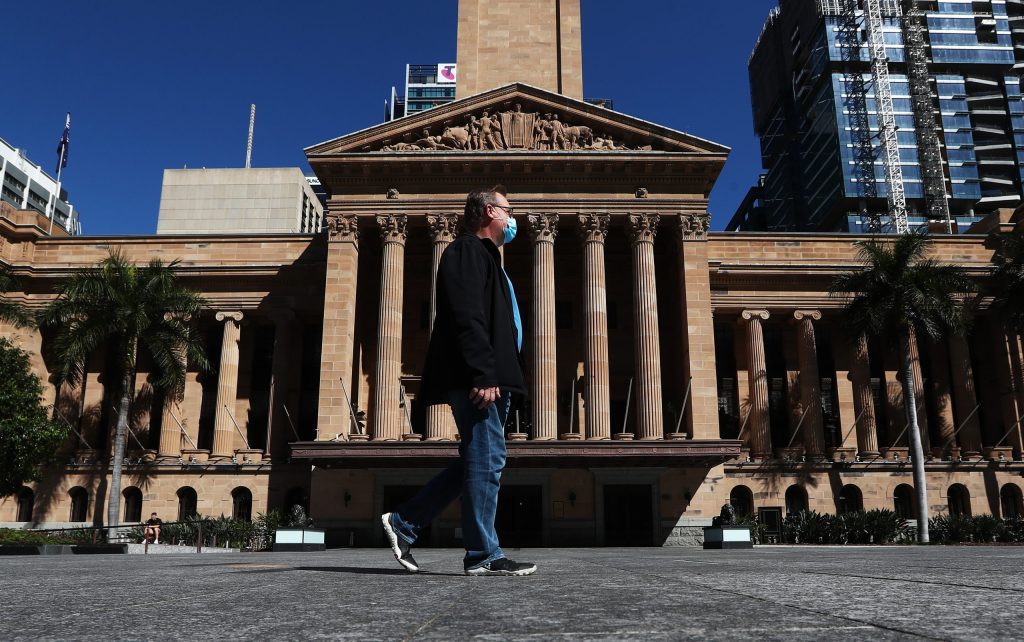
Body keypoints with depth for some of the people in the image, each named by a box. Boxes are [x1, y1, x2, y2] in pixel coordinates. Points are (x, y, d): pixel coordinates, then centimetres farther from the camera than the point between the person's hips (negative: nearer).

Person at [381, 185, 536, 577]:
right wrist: (484, 374, -24)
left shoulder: (484, 256, 28)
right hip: (480, 379, -10)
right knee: (486, 460, -6)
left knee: (479, 462, 11)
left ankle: (404, 523, 15)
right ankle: (483, 556, 1)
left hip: (489, 379, 10)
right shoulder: (468, 250, -4)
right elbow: (467, 317, -18)